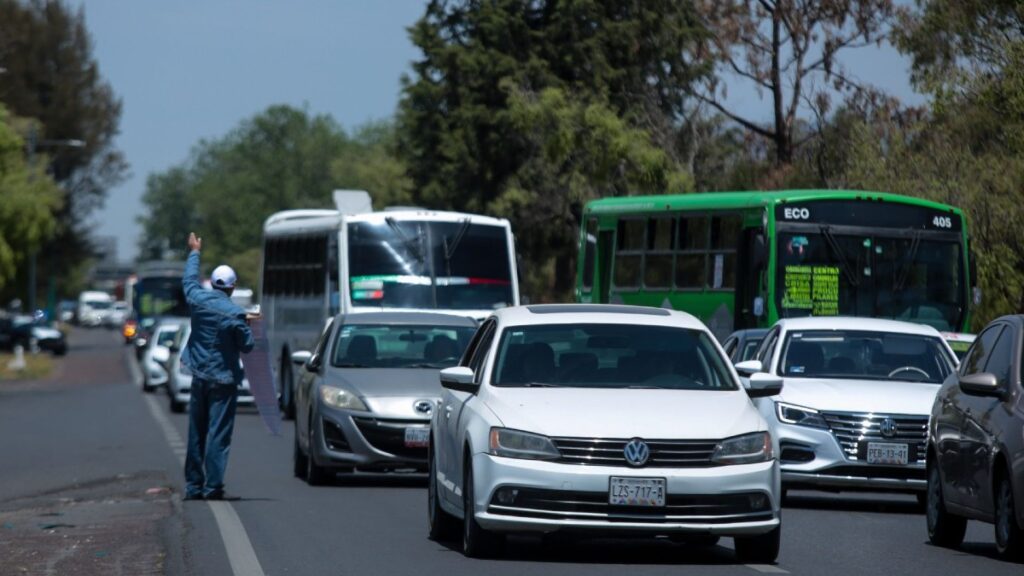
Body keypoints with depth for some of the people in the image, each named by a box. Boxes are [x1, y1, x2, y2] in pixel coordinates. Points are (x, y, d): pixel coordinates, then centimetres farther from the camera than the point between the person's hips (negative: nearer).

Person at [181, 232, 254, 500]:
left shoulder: (198, 299, -4)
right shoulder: (235, 314, -16)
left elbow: (189, 279, 17)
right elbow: (247, 345, -9)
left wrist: (195, 252, 32)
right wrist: (248, 327, 11)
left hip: (199, 375, 5)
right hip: (223, 378, -5)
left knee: (196, 434, 13)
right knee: (218, 435, -3)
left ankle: (193, 486, 16)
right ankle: (212, 486, -6)